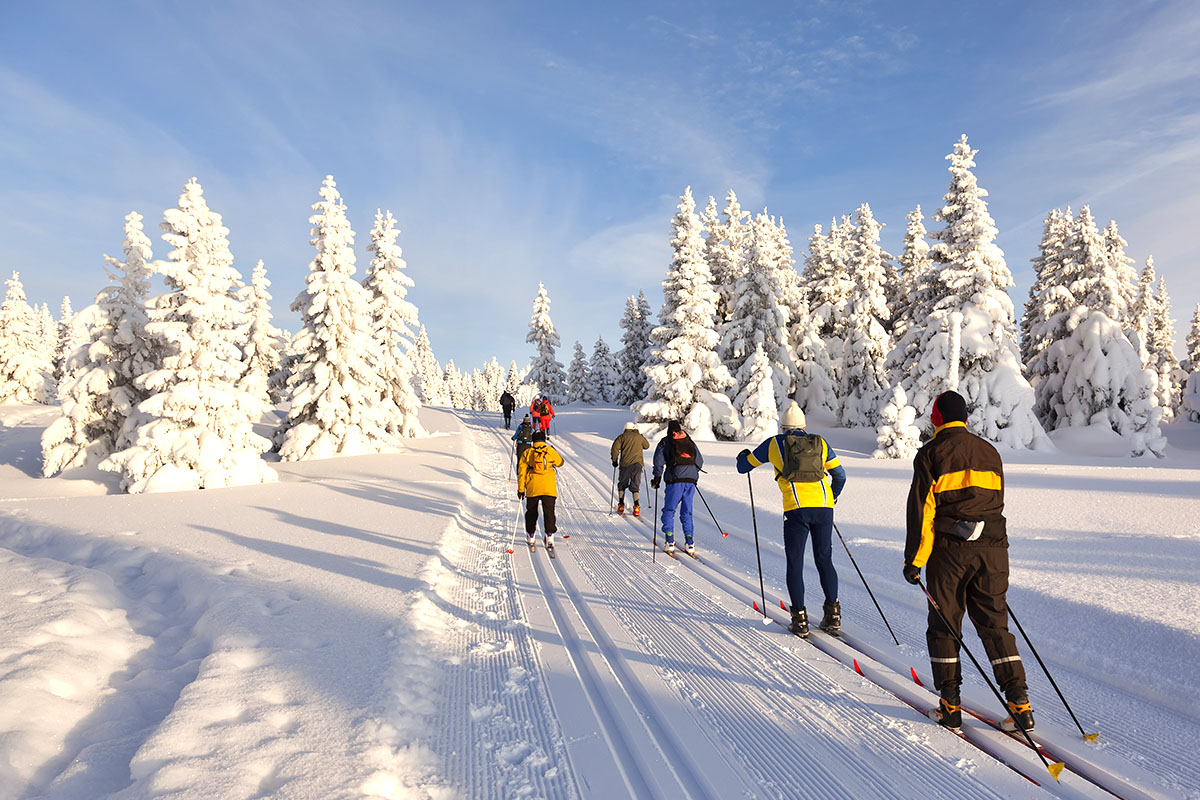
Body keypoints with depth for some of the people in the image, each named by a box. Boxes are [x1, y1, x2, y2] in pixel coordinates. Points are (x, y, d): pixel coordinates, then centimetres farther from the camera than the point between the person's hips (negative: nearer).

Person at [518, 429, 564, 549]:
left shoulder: (527, 453, 2)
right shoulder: (551, 451, 1)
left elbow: (521, 472, 1)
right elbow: (560, 462, 20)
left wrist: (521, 489, 6)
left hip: (532, 489, 1)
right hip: (549, 488, -1)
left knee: (531, 512, 16)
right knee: (549, 512, 1)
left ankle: (531, 536, 25)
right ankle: (550, 535, -13)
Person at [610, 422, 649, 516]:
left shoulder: (622, 436, 4)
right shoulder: (639, 437, 11)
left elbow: (615, 448, -6)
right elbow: (647, 446, 28)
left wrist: (614, 460, 4)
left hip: (625, 463, -1)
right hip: (637, 464, 1)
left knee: (622, 484, 15)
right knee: (635, 486, 6)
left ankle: (621, 506, 13)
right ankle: (636, 507, -7)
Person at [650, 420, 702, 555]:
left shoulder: (665, 442, 10)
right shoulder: (690, 442, 20)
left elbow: (659, 459, -2)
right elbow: (700, 460, 23)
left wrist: (657, 477, 4)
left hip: (675, 479, -3)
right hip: (691, 480, 3)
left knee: (669, 510, 6)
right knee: (687, 512, 11)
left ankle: (670, 540, -3)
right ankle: (689, 542, 3)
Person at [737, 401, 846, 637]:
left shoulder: (774, 443, 10)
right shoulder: (820, 442, 18)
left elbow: (744, 466, 20)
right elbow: (840, 475, 22)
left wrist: (743, 456, 43)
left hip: (796, 508, -3)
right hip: (823, 507, 3)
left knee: (795, 563, 6)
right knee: (824, 560, 14)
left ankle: (800, 619, 6)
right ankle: (833, 614, 16)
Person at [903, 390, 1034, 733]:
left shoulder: (931, 453, -3)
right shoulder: (990, 452, 13)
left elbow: (921, 510, -9)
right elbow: (997, 503, 17)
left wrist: (914, 560, -6)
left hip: (950, 549, -4)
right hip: (993, 548, 5)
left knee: (943, 626, 7)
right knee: (994, 624, 12)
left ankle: (950, 705, 13)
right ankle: (1020, 704, 8)